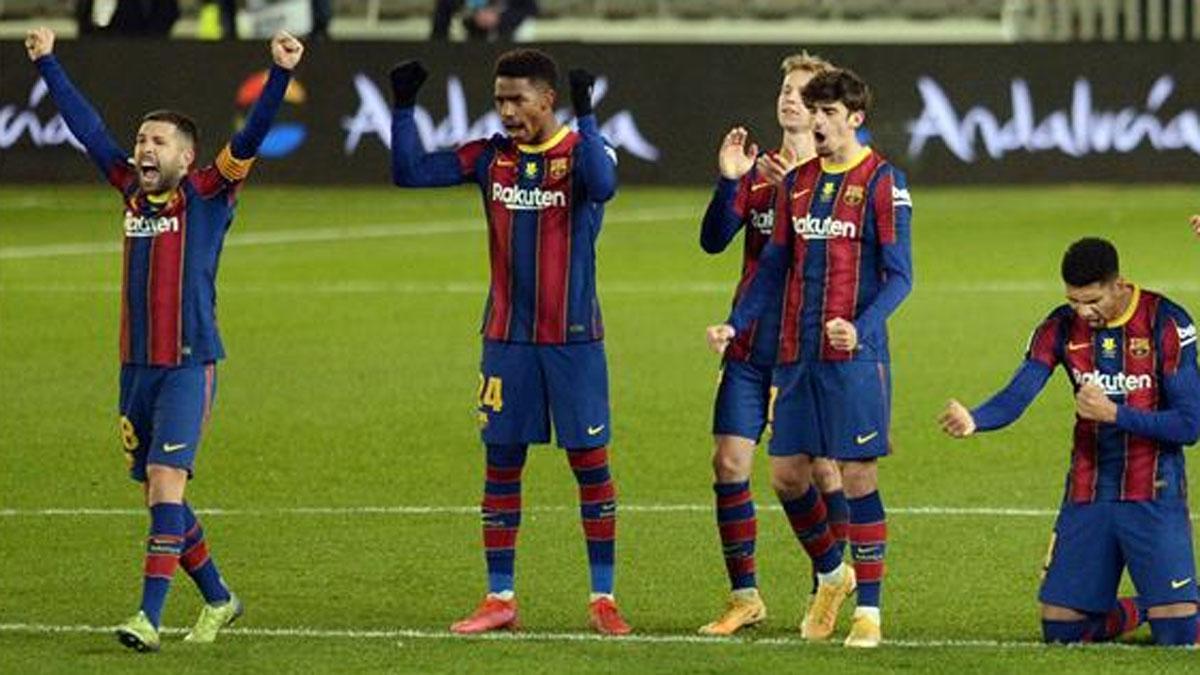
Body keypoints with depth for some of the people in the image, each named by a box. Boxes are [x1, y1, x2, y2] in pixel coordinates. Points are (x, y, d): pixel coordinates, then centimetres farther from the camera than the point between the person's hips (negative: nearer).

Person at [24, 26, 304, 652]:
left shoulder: (208, 193, -3)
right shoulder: (132, 190, 11)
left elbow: (250, 137, -13)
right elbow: (86, 127, 18)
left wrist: (281, 73, -25)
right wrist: (46, 62, 23)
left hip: (188, 364, -6)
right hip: (137, 364, 6)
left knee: (165, 478, -15)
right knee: (156, 488, 10)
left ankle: (150, 616, -20)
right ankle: (218, 599, 25)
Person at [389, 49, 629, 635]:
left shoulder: (581, 151, -6)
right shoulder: (490, 157, 5)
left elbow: (603, 185, -28)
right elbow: (411, 172, 2)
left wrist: (585, 116, -35)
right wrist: (403, 108, -8)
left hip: (573, 339, -4)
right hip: (507, 339, 4)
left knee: (590, 462, -1)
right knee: (502, 465, 4)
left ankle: (603, 598, 6)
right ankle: (499, 599, 11)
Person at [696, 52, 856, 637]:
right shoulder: (758, 171, 10)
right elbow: (714, 239, 0)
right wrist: (728, 181, -15)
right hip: (750, 346, 4)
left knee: (820, 469, -3)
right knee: (729, 462, -1)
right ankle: (744, 597, 7)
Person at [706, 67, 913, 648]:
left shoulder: (882, 182, -5)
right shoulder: (797, 182, 13)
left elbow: (899, 275, -9)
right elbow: (774, 266, 18)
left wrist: (860, 327, -24)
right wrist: (735, 324, 6)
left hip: (855, 356, -6)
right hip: (796, 353, 6)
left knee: (857, 475, -6)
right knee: (788, 472, 7)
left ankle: (868, 608, 0)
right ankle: (830, 574, 30)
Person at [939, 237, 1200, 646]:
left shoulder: (1166, 324, -10)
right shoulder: (1063, 327, 1)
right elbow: (1017, 395, -9)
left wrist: (1113, 414, -18)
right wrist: (974, 421, -30)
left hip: (1154, 495, -4)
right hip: (1087, 497, 4)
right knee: (1060, 629, 1)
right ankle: (1138, 612, 29)